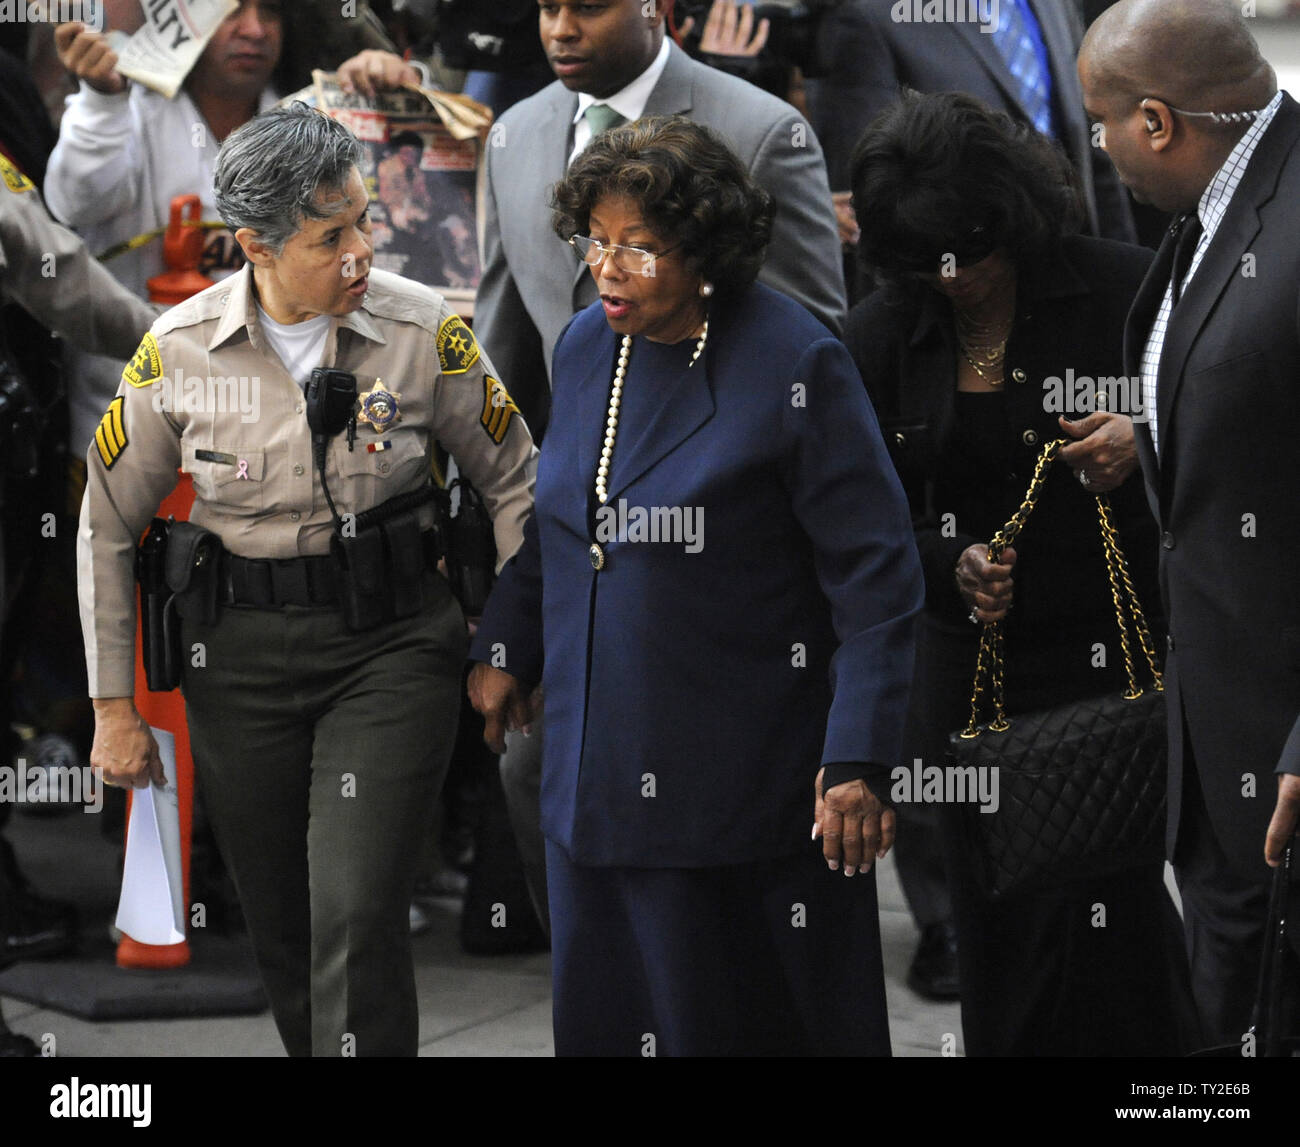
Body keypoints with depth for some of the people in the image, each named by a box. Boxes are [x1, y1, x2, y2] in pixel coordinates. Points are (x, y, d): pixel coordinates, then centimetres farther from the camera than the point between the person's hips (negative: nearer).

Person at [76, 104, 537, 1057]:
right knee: (283, 941, 10)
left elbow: (514, 481, 5)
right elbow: (107, 531, 5)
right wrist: (114, 707, 6)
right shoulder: (178, 352, -7)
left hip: (394, 644, -2)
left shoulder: (426, 329, -9)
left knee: (357, 919, -14)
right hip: (242, 656, 2)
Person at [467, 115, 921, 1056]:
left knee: (765, 1016, 3)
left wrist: (859, 763, -19)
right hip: (602, 763, 6)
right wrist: (506, 647, 22)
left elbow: (876, 580, -14)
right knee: (610, 1012, 10)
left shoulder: (795, 365, -14)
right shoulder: (586, 348, 7)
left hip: (750, 784, -6)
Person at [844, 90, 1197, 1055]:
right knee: (1002, 927, 6)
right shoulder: (881, 337, 5)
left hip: (1118, 658, -3)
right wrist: (952, 567, -9)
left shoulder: (1124, 288, -4)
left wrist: (1149, 446, -16)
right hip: (972, 676, 3)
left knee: (1118, 915, -6)